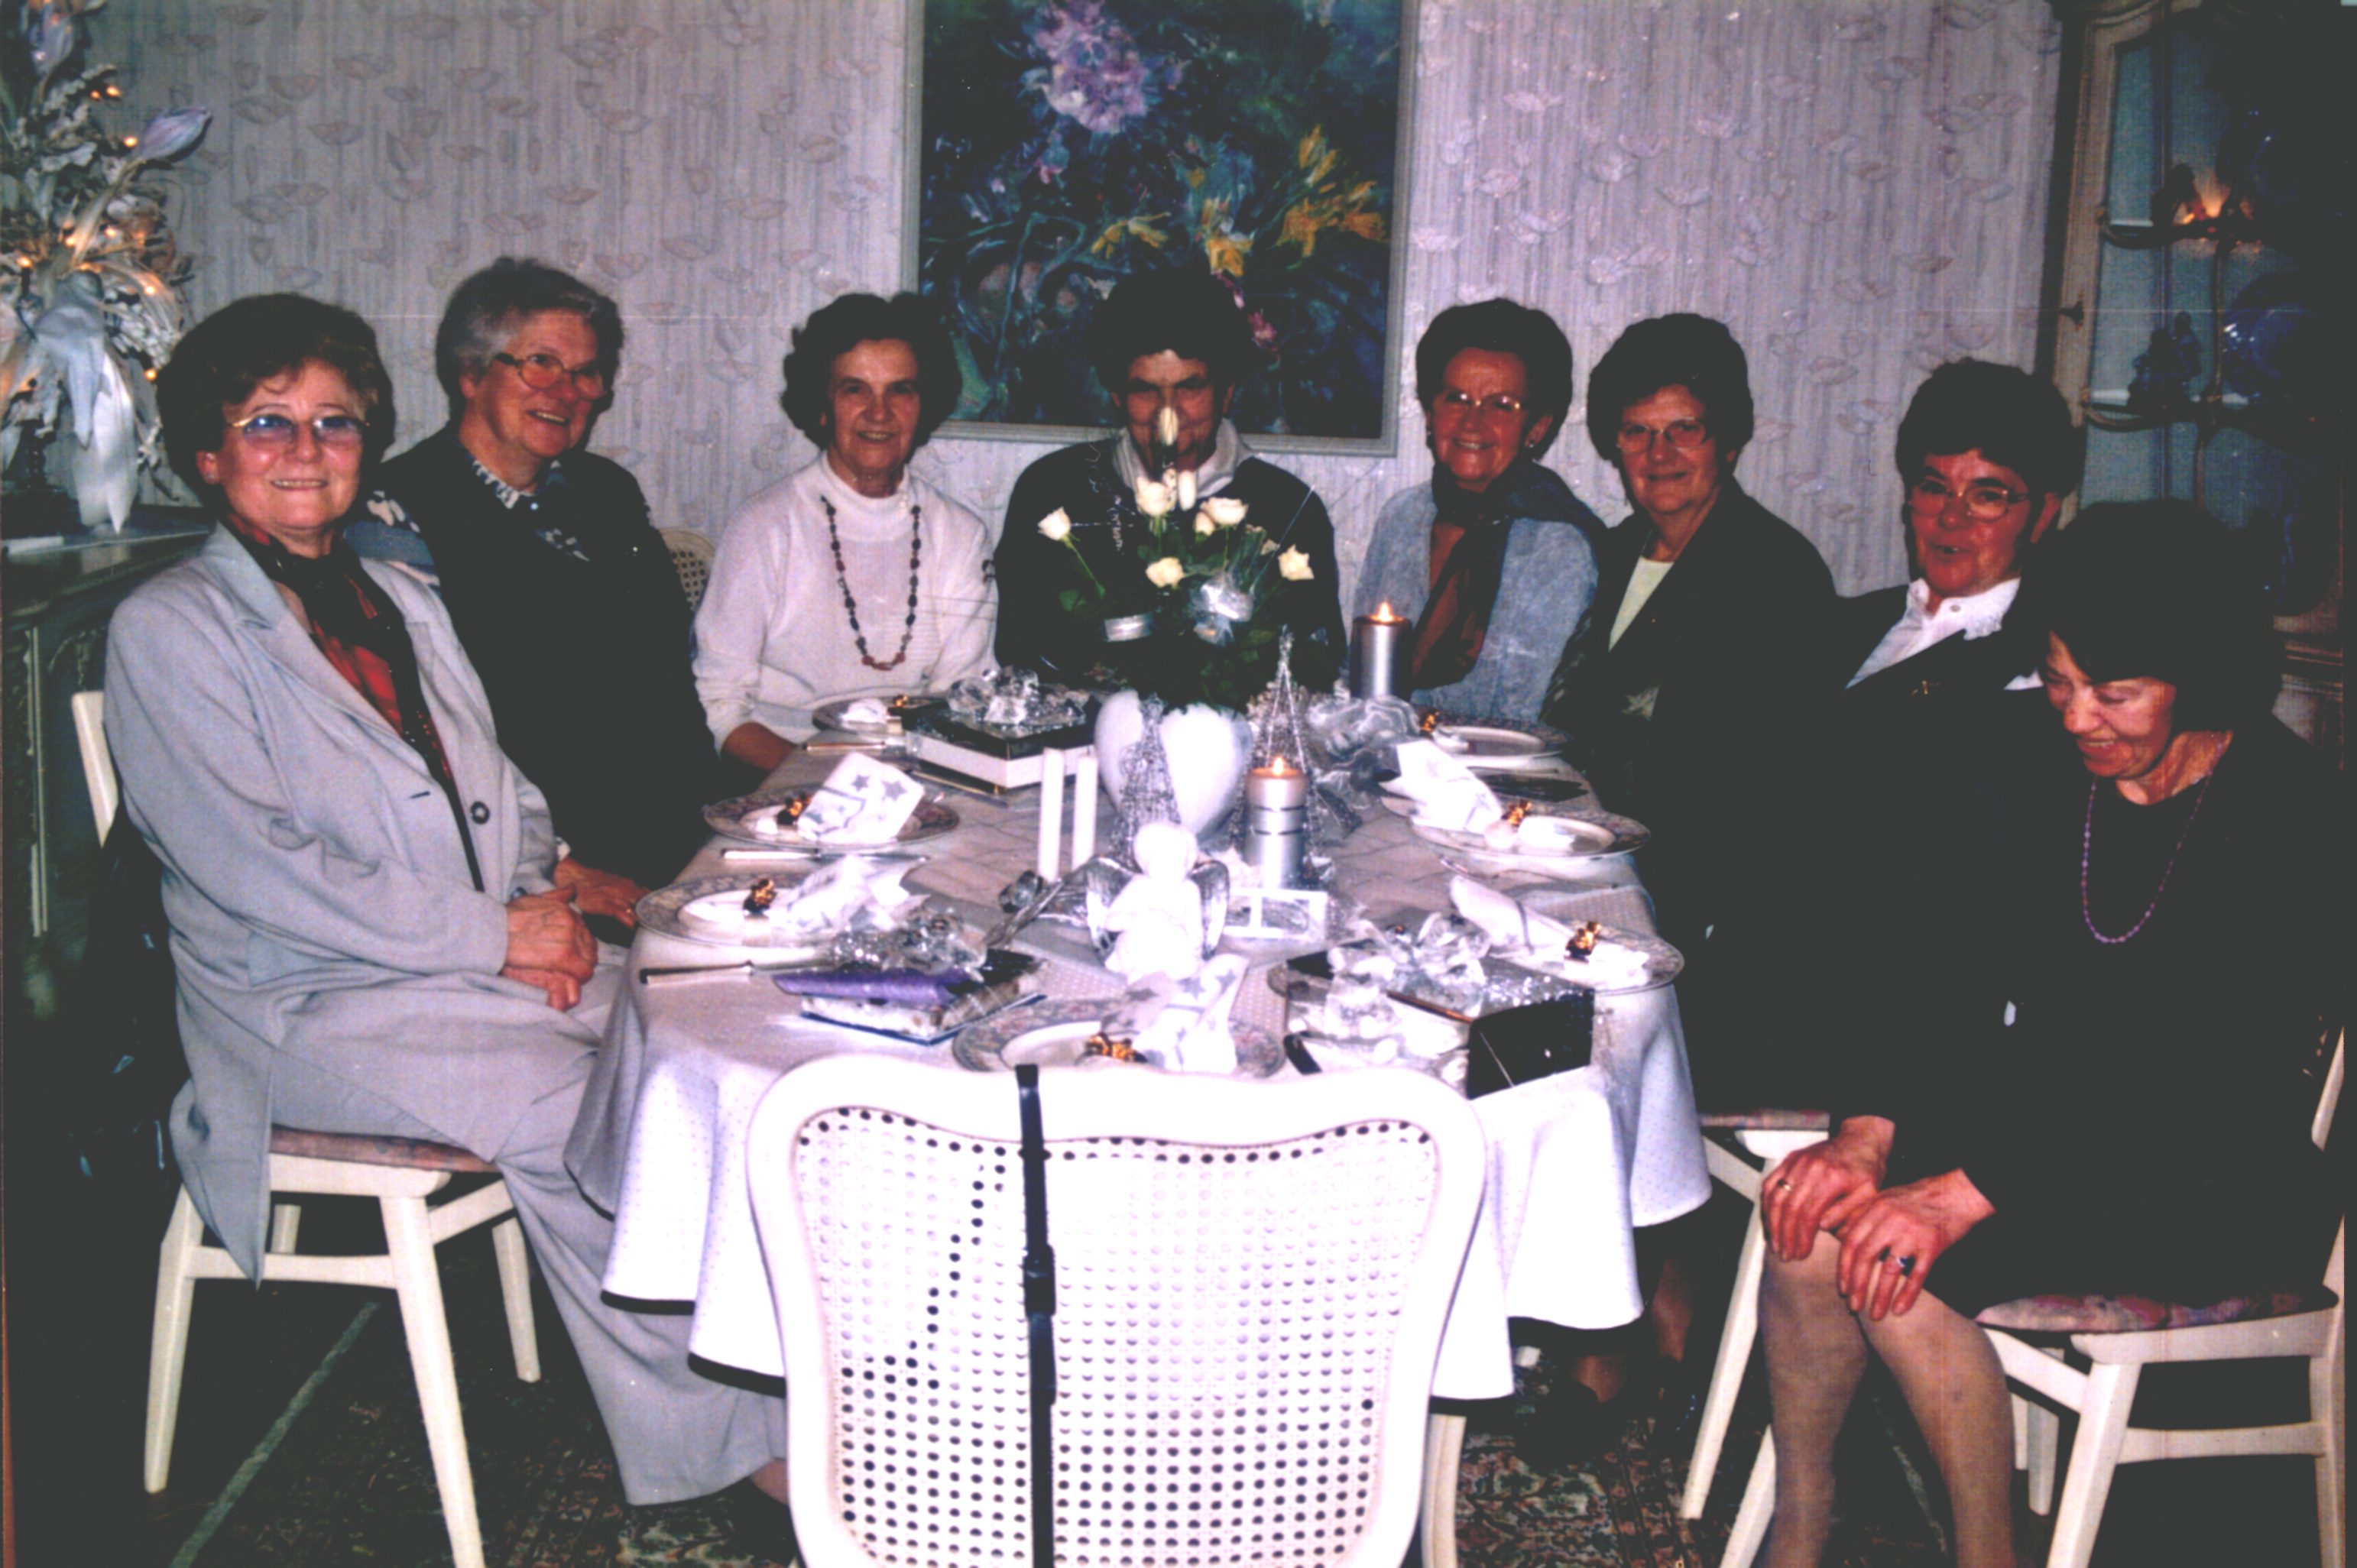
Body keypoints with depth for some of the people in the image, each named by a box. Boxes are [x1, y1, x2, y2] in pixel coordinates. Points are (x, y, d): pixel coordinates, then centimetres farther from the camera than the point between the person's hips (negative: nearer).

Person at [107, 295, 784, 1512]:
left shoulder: (402, 601, 18)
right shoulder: (167, 632, -4)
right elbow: (256, 870, -14)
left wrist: (542, 903, -3)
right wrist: (492, 935, -16)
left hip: (486, 957, 6)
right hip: (307, 1006, -6)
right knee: (562, 1106, -29)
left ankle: (782, 1410, -17)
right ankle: (704, 1440, -15)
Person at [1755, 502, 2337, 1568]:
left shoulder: (2296, 826, -16)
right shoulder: (2030, 782, 2)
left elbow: (2209, 1089, -22)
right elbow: (1951, 993, 1)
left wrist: (1964, 1194, -30)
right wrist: (1865, 1135, -19)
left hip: (2215, 1188, -5)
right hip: (2042, 1125, 5)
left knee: (1901, 1266, -27)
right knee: (1815, 1219, -21)